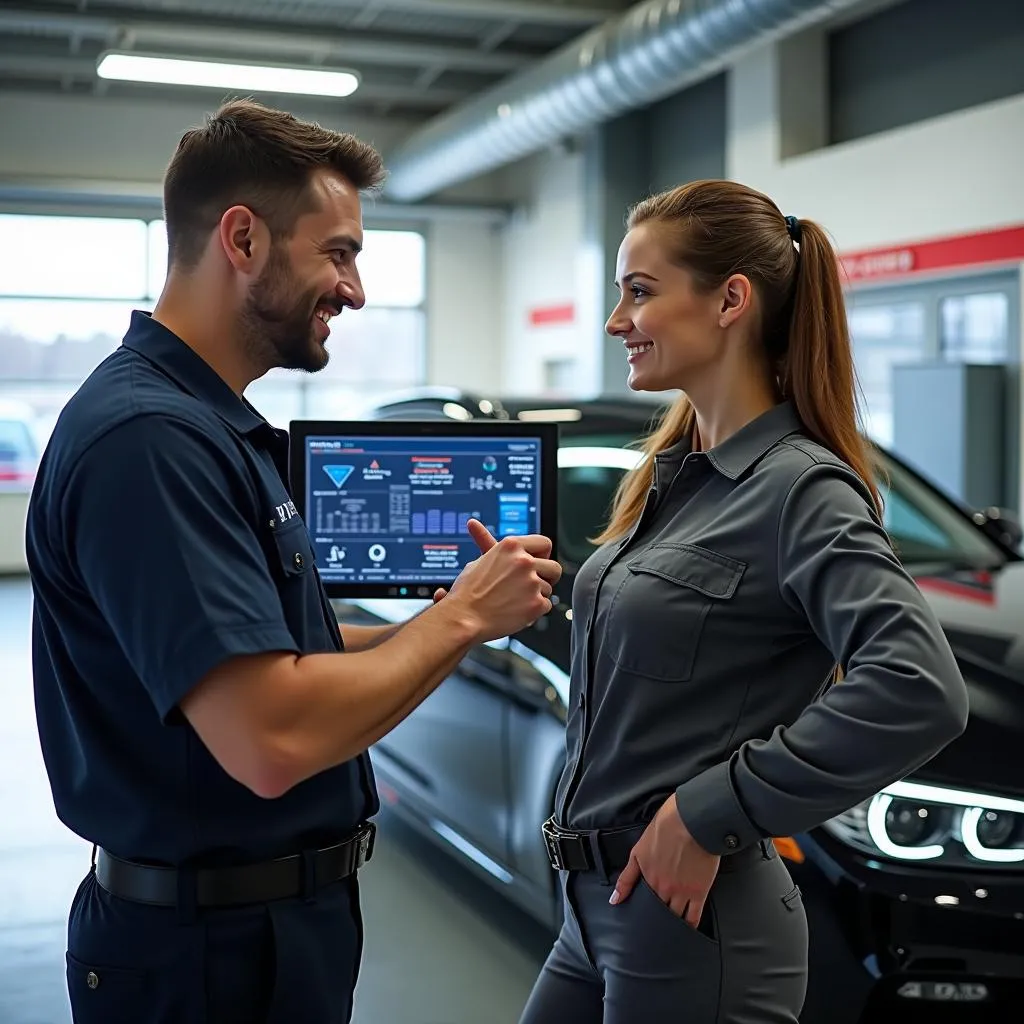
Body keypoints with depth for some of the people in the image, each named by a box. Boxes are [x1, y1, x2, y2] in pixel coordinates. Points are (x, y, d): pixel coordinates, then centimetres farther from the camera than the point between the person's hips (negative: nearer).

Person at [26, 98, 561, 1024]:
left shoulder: (215, 425, 9)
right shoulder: (148, 436, -25)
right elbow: (272, 740, -32)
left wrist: (433, 625, 0)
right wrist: (461, 618, -18)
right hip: (214, 947, -9)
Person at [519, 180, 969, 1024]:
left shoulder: (799, 489, -16)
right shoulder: (672, 471, 9)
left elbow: (920, 693, -29)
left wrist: (713, 812, -24)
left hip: (691, 921, -8)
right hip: (600, 903, 8)